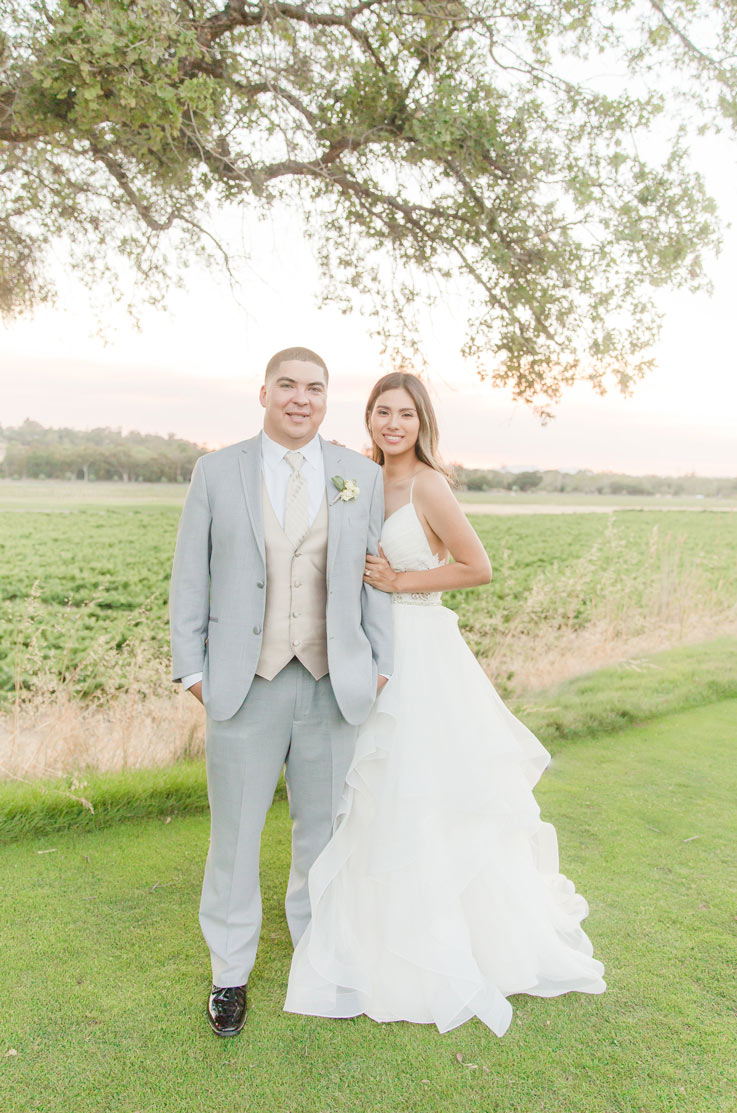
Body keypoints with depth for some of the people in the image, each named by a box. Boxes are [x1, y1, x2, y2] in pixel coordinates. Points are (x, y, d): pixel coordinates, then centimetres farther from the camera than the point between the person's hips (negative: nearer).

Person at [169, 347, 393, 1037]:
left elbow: (376, 575, 7)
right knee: (234, 833, 9)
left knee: (324, 827, 16)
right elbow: (190, 577, 2)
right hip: (244, 688, -1)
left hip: (334, 687, 2)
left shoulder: (362, 477, 5)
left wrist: (379, 663, 3)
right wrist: (191, 667, -2)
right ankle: (230, 972, 30)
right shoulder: (216, 472, 1)